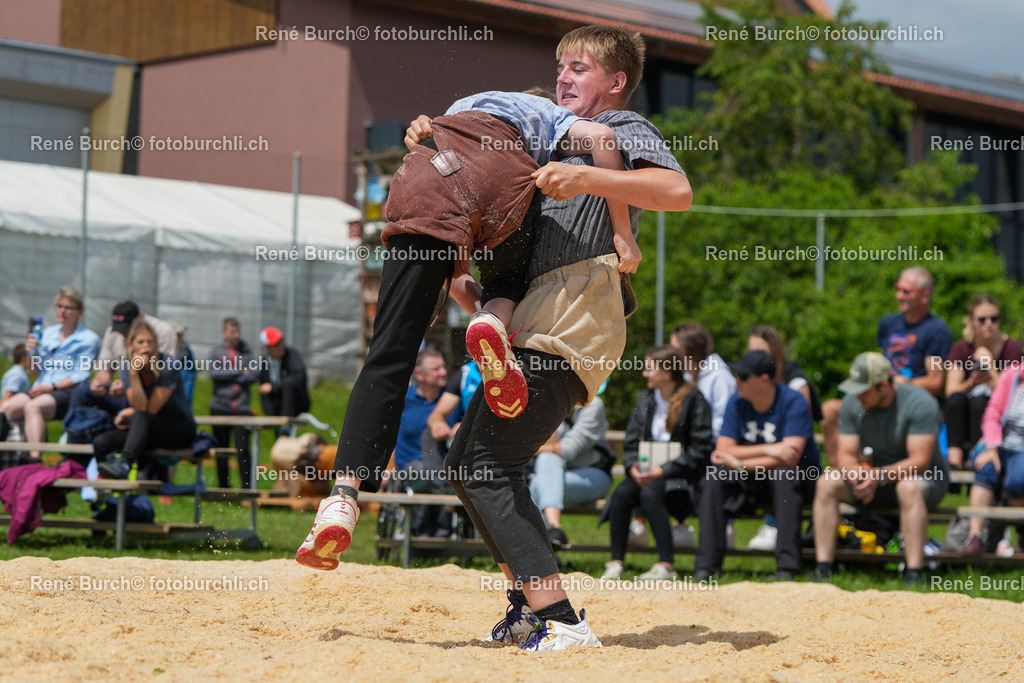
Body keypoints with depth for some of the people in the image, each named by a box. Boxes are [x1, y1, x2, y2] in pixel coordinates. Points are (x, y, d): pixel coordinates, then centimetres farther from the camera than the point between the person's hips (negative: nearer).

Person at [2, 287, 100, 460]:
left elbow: (81, 376, -6)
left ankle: (35, 458, -46)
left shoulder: (89, 339, 2)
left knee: (32, 407, -36)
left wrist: (51, 387, -14)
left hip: (67, 392, -6)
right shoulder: (48, 333, 20)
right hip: (40, 388, 6)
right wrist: (33, 353, 0)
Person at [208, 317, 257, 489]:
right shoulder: (216, 352, 8)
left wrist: (228, 376, -6)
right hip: (220, 408, 0)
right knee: (222, 449, 5)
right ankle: (223, 486, 13)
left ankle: (247, 487, -7)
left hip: (242, 408, 0)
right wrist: (239, 372, -7)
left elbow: (254, 375, -1)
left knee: (243, 448, -9)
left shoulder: (245, 351, 10)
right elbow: (214, 373, -8)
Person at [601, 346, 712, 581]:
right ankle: (615, 563, -24)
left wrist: (664, 470, -18)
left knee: (650, 492, -34)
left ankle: (666, 565, -31)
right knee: (622, 492, -25)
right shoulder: (646, 399, 15)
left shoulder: (694, 401, -5)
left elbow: (700, 450, -10)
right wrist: (633, 466, -7)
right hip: (647, 472, 5)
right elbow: (631, 442, 16)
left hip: (683, 476, -5)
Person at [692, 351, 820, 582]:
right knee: (715, 475, -21)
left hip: (796, 481, -4)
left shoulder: (793, 402, -15)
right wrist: (767, 450, -21)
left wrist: (740, 464, -24)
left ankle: (787, 568, -37)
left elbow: (791, 457, -25)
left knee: (783, 474, -36)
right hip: (751, 484, 4)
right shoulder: (737, 402, 0)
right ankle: (705, 566, -25)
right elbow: (723, 449, -8)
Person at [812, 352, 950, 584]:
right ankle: (823, 569, -21)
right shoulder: (852, 403, -5)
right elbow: (845, 454, -5)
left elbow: (920, 462, -26)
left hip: (926, 476, -5)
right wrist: (853, 470, -31)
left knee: (909, 487, -40)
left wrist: (880, 475, -40)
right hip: (875, 474, 5)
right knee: (826, 484, -18)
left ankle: (914, 574, -40)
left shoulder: (920, 403, -21)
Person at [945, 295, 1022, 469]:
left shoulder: (1013, 349, -4)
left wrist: (989, 365, -20)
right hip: (964, 422, 3)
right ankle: (954, 457, -37)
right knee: (956, 399, -28)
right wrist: (971, 383, -26)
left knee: (979, 401, -32)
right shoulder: (961, 349, 5)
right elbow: (951, 391, -7)